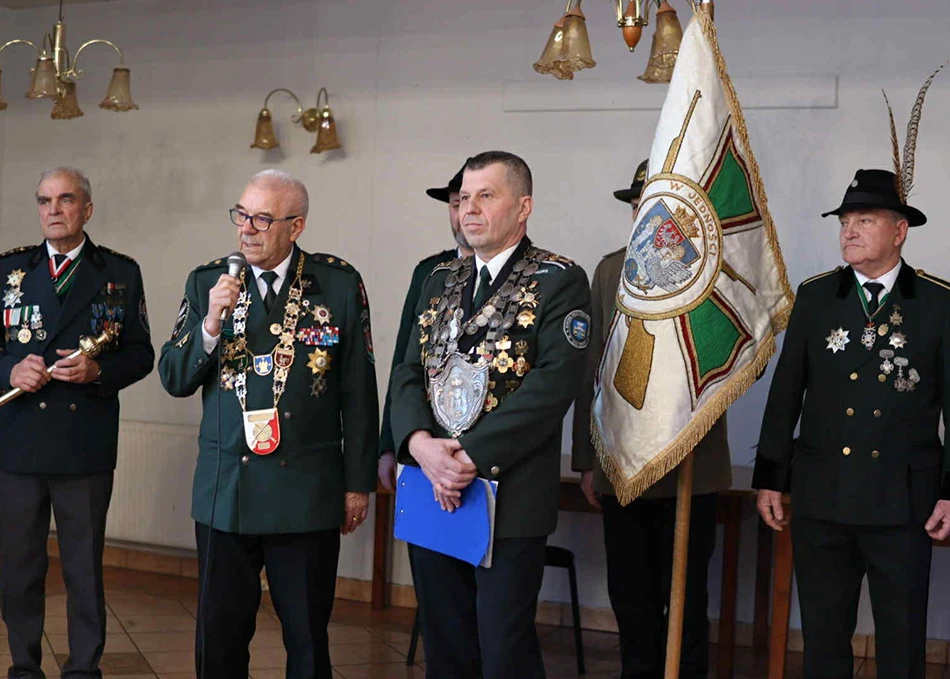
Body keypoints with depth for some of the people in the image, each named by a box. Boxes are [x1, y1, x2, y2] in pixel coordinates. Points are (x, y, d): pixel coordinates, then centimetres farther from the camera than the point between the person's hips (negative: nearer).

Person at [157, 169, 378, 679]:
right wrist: (211, 324, -14)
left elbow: (357, 392, 1)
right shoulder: (207, 282, 4)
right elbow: (173, 379, 3)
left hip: (308, 496, -2)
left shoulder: (339, 285, -1)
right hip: (224, 492, 2)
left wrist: (358, 483, 2)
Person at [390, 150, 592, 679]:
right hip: (433, 493, 6)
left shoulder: (560, 281, -5)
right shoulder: (441, 281, 15)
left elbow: (554, 382, -16)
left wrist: (473, 457, -19)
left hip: (509, 500, -6)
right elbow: (409, 372, 9)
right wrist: (420, 443, -11)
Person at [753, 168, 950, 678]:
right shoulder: (815, 297, 6)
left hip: (903, 502, -2)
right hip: (821, 497, 2)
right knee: (823, 637, 10)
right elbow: (785, 392, 7)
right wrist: (769, 479, 6)